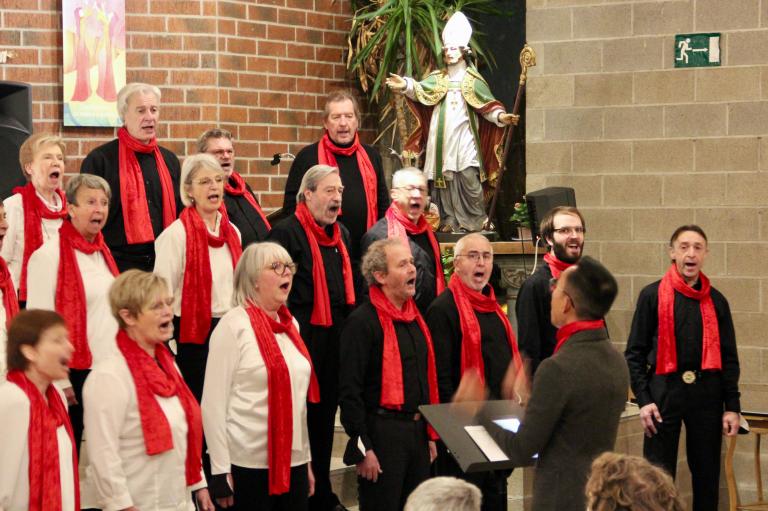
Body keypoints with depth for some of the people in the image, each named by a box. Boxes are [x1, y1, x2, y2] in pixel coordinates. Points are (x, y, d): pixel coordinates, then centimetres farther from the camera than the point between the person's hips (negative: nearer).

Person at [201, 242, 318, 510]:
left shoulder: (291, 324, 12)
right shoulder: (234, 325, -9)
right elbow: (213, 403, -11)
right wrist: (221, 472, -13)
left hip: (294, 460, 6)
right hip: (250, 465, -6)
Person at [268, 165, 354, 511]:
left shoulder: (342, 234, 14)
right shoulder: (287, 232, -11)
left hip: (335, 339, 7)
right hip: (302, 338, -7)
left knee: (326, 414, 14)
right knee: (301, 415, -1)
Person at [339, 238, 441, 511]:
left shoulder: (415, 318, 14)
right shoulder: (362, 321, -12)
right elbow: (350, 390, -15)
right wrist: (362, 448, -18)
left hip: (417, 430, 8)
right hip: (382, 434, -8)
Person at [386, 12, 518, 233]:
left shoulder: (473, 80, 6)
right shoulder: (437, 78, 12)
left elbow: (487, 106, 1)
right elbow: (419, 90, -4)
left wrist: (500, 116, -18)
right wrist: (405, 85, -25)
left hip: (464, 140, -2)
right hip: (442, 140, 3)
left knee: (470, 181, -8)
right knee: (445, 181, 1)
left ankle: (475, 222, -3)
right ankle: (450, 222, 6)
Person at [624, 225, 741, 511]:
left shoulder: (716, 301, 9)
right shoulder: (653, 295, 1)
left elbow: (729, 358, 11)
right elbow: (635, 353, 0)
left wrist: (732, 406, 4)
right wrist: (643, 399, -9)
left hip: (706, 391, 3)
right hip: (665, 390, -3)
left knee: (707, 473, 8)